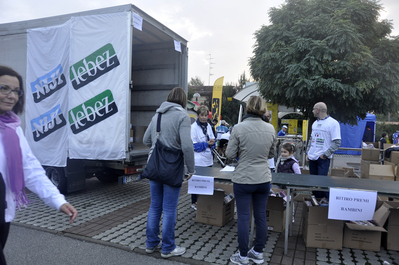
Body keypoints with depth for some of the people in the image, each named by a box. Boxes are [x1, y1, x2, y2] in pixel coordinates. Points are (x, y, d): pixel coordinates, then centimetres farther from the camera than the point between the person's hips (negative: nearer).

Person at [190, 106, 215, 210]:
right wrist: (207, 144, -15)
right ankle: (194, 202, 18)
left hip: (208, 159, 6)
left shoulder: (208, 126, 11)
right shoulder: (194, 127, -9)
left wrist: (212, 142, -7)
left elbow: (213, 140, 16)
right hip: (198, 160, -6)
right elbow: (193, 145, -13)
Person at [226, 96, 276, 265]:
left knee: (243, 217, 8)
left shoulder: (239, 128, -15)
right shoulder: (270, 129, -2)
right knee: (261, 216, 15)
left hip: (243, 179, -4)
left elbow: (230, 154, -10)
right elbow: (271, 154, 10)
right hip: (263, 179, 4)